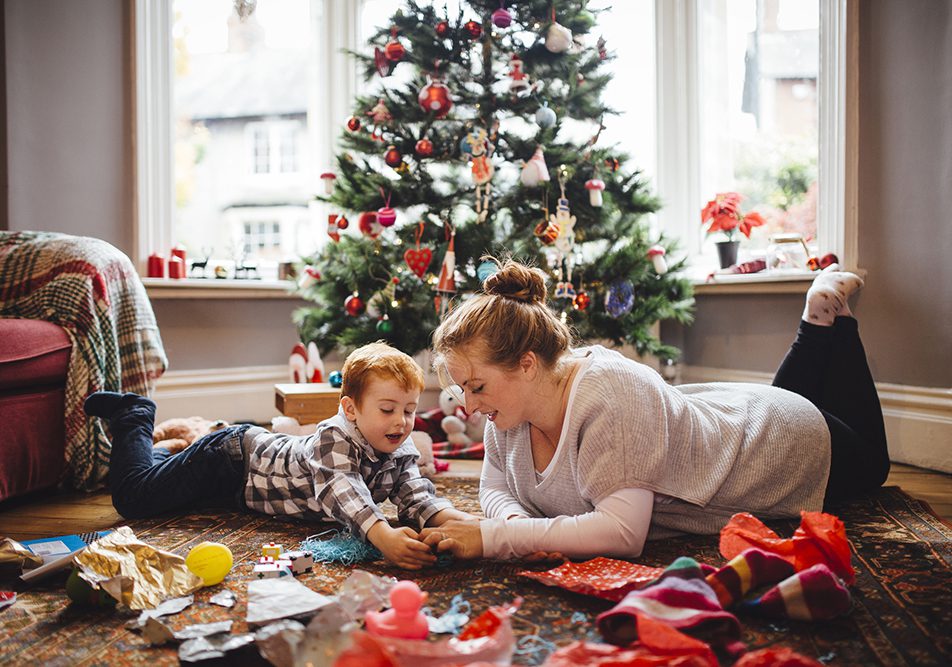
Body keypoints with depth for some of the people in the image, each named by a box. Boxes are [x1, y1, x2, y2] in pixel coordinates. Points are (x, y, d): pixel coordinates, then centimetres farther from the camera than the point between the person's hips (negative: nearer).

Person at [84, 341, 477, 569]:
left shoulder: (401, 452, -15)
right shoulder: (335, 436, -39)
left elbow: (417, 495, -22)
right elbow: (341, 491, -55)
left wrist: (454, 518, -43)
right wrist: (383, 535, -71)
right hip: (233, 456, -7)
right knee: (132, 497, 1)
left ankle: (157, 452, 52)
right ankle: (133, 416, 19)